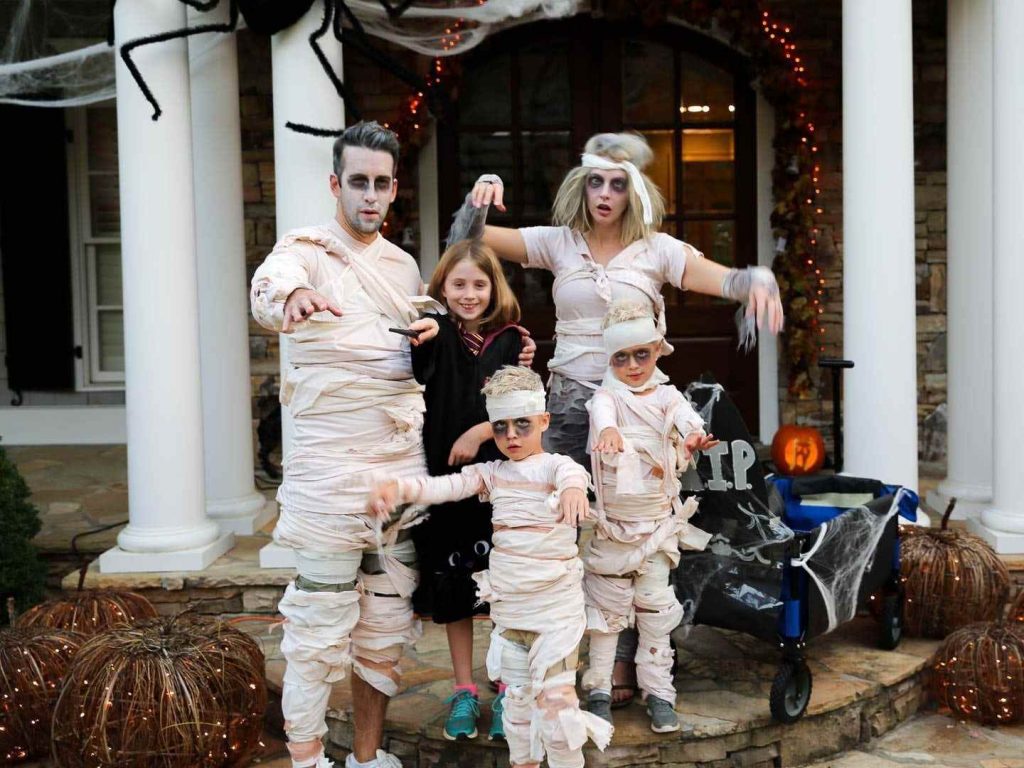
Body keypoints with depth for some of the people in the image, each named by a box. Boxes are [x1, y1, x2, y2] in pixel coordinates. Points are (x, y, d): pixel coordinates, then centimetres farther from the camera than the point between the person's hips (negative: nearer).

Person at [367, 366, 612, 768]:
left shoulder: (555, 465, -8)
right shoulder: (492, 473, 6)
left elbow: (573, 473, -32)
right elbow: (447, 485, -6)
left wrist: (574, 486, -57)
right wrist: (398, 487, -24)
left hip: (556, 605, -5)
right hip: (508, 604, 5)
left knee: (555, 695, -5)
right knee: (517, 696, 15)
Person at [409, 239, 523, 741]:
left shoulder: (510, 341, 1)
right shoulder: (435, 337, 0)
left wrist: (481, 430, -17)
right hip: (444, 477, 1)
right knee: (452, 588, 9)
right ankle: (464, 691, 24)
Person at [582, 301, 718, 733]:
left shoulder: (668, 396, 2)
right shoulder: (608, 396, -7)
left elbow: (686, 418, -19)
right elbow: (602, 412, -32)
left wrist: (694, 437, -44)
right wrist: (608, 430, -57)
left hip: (659, 522, 2)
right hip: (613, 523, -2)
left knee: (656, 606, 8)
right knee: (606, 605, 6)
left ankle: (658, 691, 17)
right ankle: (599, 690, 16)